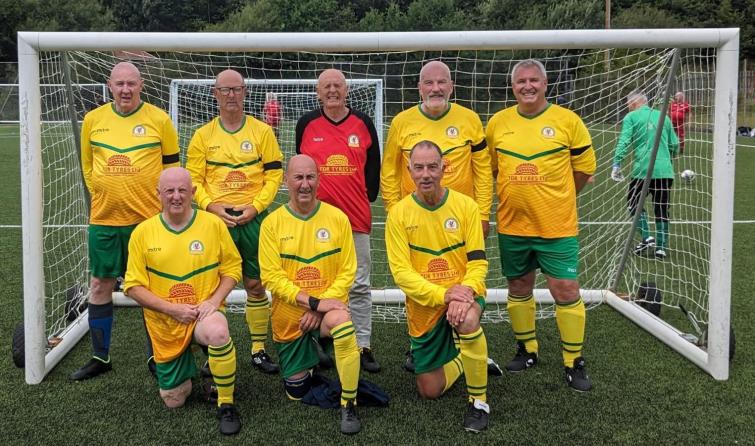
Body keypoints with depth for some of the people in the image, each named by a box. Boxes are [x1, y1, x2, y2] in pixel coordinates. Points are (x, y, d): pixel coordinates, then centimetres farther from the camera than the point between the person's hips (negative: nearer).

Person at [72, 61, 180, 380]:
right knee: (100, 286, 8)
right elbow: (87, 163, 15)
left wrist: (160, 200, 3)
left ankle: (155, 355, 21)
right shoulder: (93, 119, 3)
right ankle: (100, 357, 23)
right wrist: (102, 196, 9)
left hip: (148, 219, -2)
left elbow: (171, 164, 5)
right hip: (104, 219, 3)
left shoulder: (159, 119, -3)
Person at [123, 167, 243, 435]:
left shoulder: (213, 224, -7)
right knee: (173, 402, 8)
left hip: (204, 314, -2)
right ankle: (185, 363, 43)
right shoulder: (142, 232, -6)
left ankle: (226, 404, -16)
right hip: (164, 324, 2)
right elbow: (133, 286, -4)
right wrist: (172, 308, -16)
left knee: (218, 332, -39)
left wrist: (214, 300, -16)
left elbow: (232, 267, 2)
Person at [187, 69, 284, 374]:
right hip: (215, 219, 1)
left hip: (253, 219, 0)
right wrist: (212, 206, -11)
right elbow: (193, 179, 5)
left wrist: (255, 206, -10)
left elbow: (275, 174, 1)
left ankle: (259, 350, 16)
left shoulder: (262, 131, 3)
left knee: (255, 284, 6)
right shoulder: (202, 135, 6)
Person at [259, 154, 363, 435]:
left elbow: (347, 272, -5)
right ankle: (310, 354, 46)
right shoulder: (272, 222, -7)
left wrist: (321, 308, -17)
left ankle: (349, 404, -18)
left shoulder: (338, 218, -5)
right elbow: (271, 276, -13)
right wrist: (314, 302, -22)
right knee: (297, 392, 10)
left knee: (341, 322, -38)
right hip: (289, 315, 1)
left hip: (328, 305, -1)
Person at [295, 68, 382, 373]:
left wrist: (368, 197, 8)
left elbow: (374, 165, 11)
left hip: (356, 217, 0)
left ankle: (363, 346, 11)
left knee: (359, 285, 4)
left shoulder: (363, 123, 5)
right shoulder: (306, 124, 4)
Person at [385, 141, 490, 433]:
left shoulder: (465, 205, -7)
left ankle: (479, 401, -17)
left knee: (467, 320, -39)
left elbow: (478, 262, -8)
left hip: (462, 294, -2)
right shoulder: (398, 214, -8)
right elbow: (401, 271, -14)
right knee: (429, 391, 8)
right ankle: (463, 361, 43)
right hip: (423, 307, 2)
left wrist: (464, 293, -29)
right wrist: (443, 293, -28)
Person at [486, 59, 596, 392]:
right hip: (512, 225, 3)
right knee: (519, 288, 14)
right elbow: (489, 168, 15)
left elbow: (585, 167, 4)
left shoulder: (568, 121, -4)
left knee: (566, 290, -4)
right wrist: (515, 196, 11)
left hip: (557, 226, -3)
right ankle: (527, 349, 33)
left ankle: (573, 361, 12)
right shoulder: (497, 123, 3)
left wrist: (556, 198, 9)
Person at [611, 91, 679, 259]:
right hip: (665, 171, 4)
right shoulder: (663, 116, 15)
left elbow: (624, 142, -10)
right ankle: (661, 247, 13)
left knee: (635, 204, 15)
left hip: (642, 169, -4)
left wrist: (616, 165, -11)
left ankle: (646, 238, 3)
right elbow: (675, 145, 16)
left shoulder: (631, 117, 3)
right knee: (662, 210, 10)